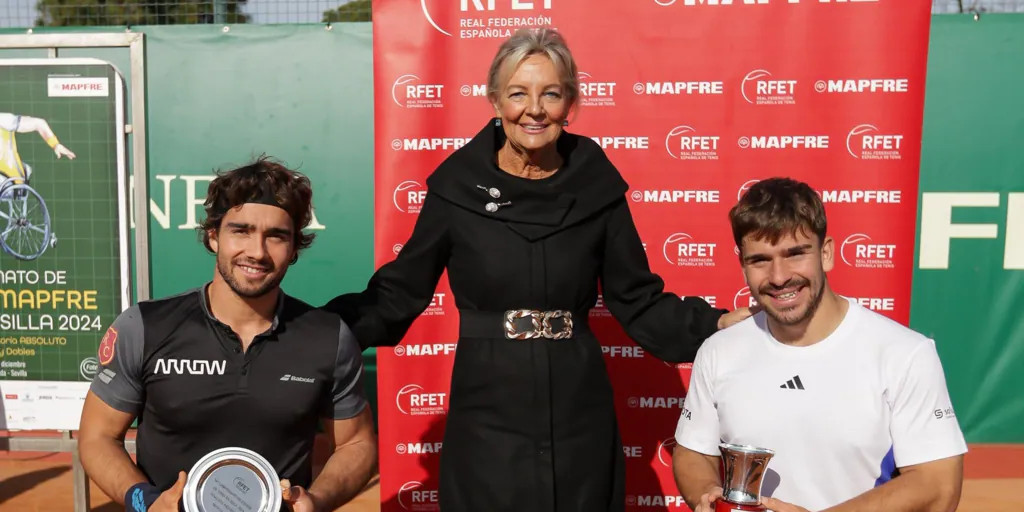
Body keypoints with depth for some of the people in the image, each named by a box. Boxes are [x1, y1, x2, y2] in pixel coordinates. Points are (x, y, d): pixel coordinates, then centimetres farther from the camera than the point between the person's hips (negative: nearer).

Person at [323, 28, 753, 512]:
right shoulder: (456, 186, -6)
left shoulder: (597, 187, -2)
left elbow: (639, 302, 3)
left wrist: (721, 323, -9)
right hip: (487, 417, -1)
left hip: (578, 414, 2)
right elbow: (398, 293, 0)